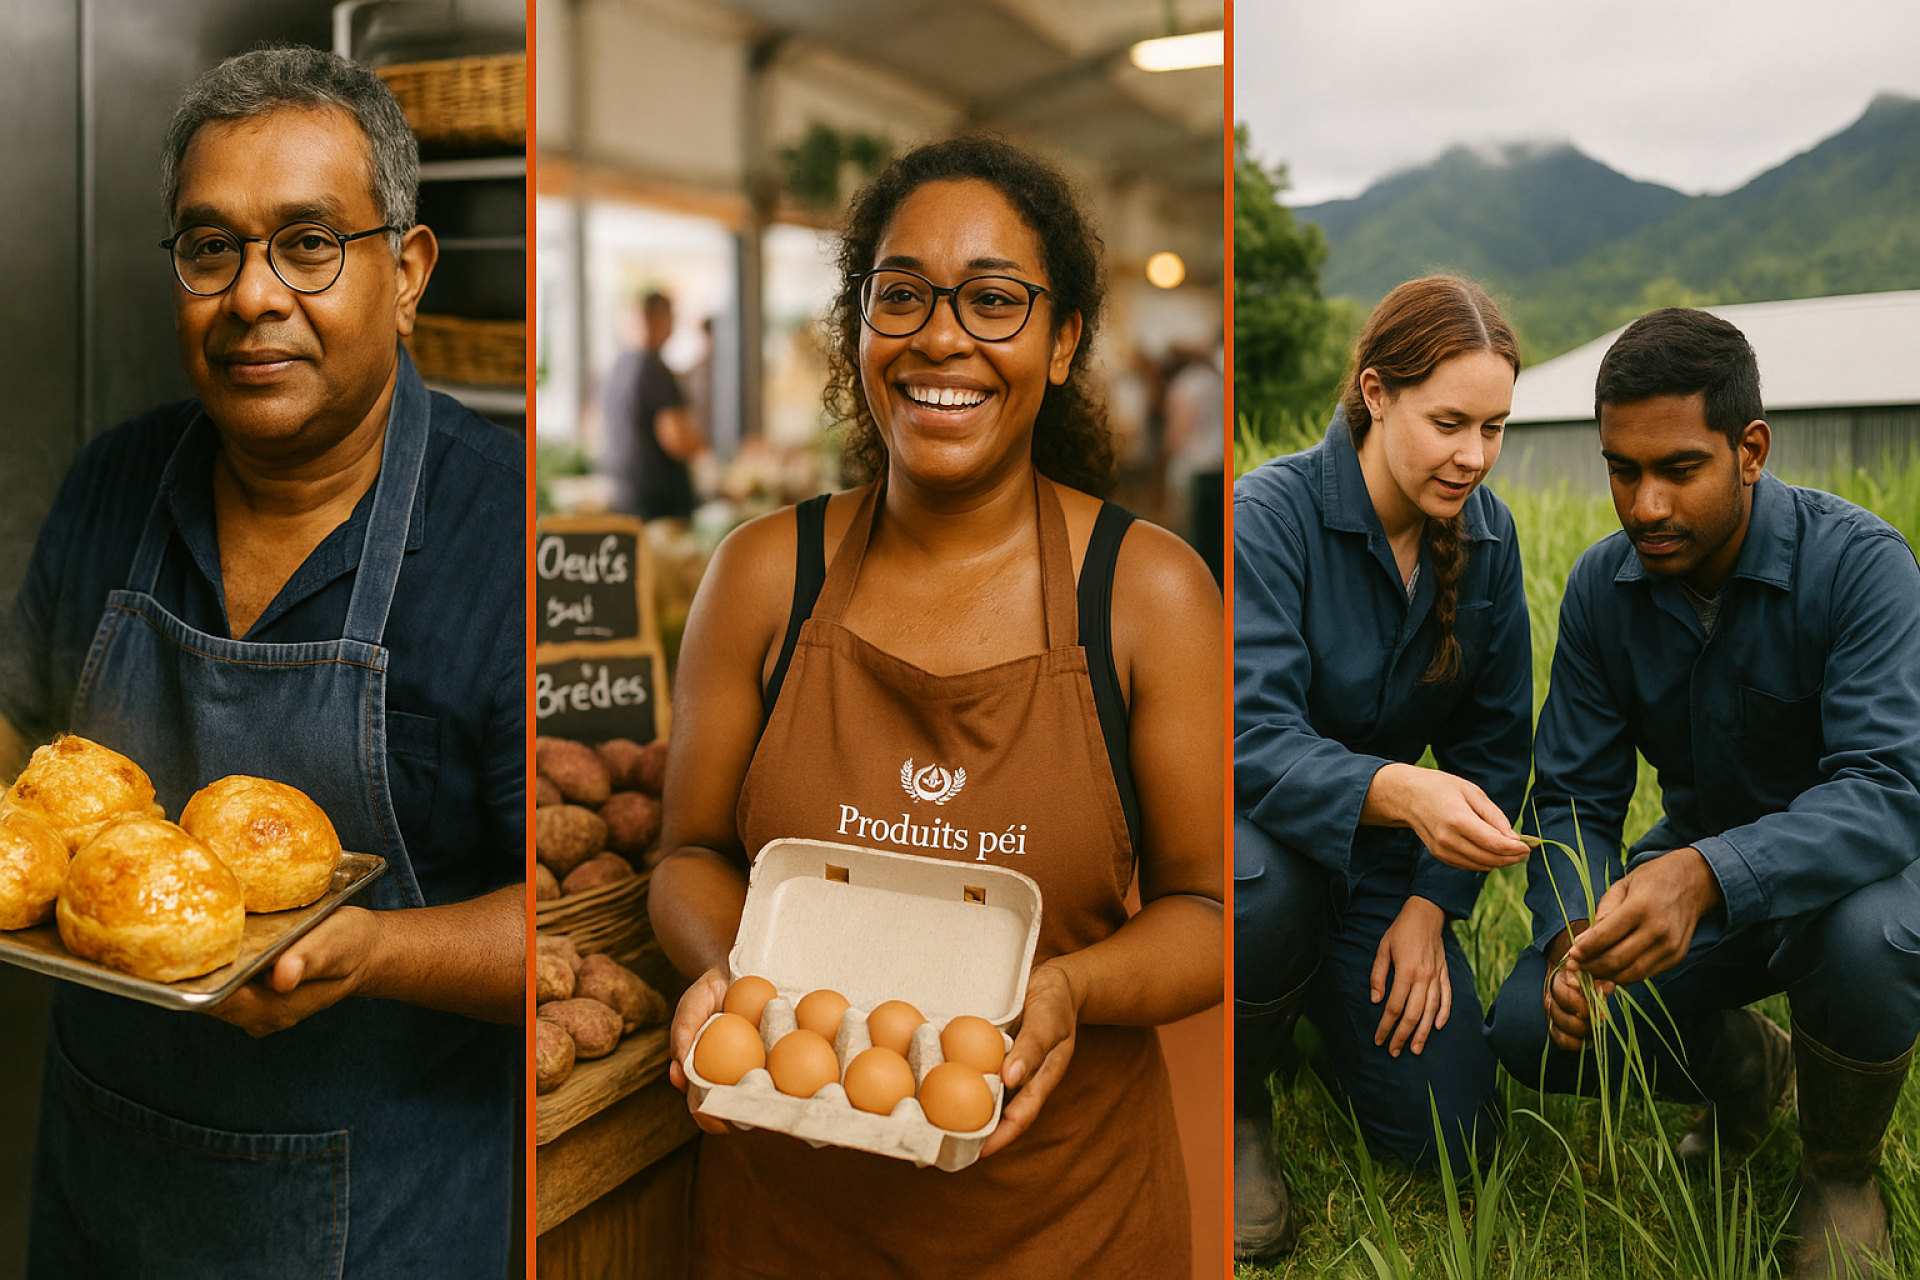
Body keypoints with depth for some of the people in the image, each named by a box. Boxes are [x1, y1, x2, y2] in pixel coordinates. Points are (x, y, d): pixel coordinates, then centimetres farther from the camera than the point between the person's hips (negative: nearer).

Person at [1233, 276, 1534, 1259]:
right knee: (1265, 892, -41)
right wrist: (1398, 791, -49)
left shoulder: (1486, 535, -5)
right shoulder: (1273, 511, -22)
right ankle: (1232, 1100, -7)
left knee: (1450, 1134, -5)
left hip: (1377, 847, 4)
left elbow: (1492, 738, 2)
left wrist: (1431, 904, -8)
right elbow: (1251, 736, -31)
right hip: (1250, 819, -4)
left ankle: (1327, 988, 26)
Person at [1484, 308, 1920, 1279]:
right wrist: (1570, 933, -29)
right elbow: (1572, 795, -8)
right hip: (1697, 866, 4)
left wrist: (1703, 874, -51)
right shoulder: (1603, 586, -10)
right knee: (1529, 1026, -18)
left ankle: (1841, 1171, -4)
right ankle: (1744, 1065, 16)